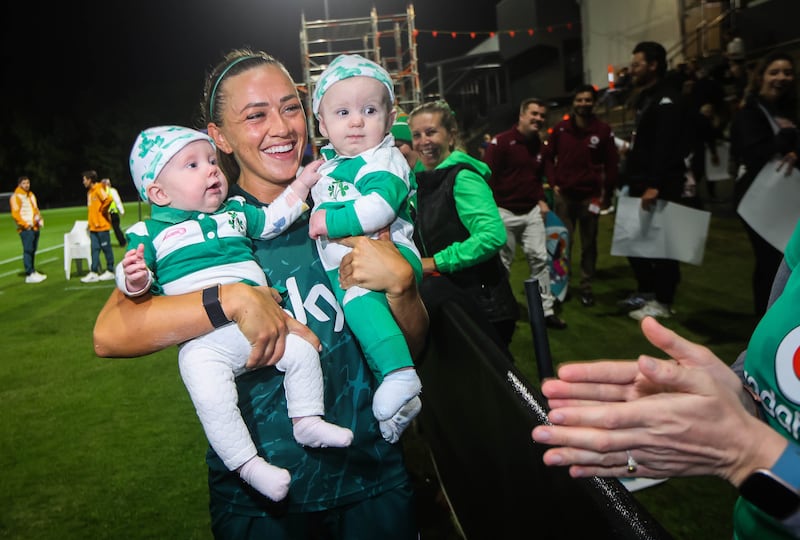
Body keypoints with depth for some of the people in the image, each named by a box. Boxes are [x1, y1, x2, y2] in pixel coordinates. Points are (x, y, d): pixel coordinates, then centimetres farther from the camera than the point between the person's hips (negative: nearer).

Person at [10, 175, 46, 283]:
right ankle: (29, 275, -11)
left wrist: (40, 220, 7)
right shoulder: (15, 197, -5)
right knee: (28, 250, -10)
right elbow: (15, 214, -9)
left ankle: (33, 272, 17)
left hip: (35, 227, 7)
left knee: (33, 250, 10)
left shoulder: (31, 195, 18)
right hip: (26, 229, -7)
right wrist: (25, 224, -16)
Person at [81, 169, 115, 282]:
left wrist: (102, 210, -15)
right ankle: (94, 273, 7)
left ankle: (110, 272, 8)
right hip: (93, 226, 9)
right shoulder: (89, 192, 16)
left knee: (106, 248, 0)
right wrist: (90, 223, 15)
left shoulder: (99, 189, -12)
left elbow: (108, 199, -29)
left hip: (102, 226, -9)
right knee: (95, 249, 7)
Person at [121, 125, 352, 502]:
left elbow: (270, 221, 25)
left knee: (302, 350, -8)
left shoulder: (235, 211, 18)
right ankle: (247, 464, -7)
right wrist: (135, 278, -21)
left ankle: (307, 421, 10)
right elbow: (132, 281, 4)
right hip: (203, 343, -4)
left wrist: (301, 185, 19)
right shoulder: (149, 233, 6)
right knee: (212, 398, -24)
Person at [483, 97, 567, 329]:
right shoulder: (500, 142, -10)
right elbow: (488, 176, -13)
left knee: (540, 258, 1)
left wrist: (541, 200, 8)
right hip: (505, 212, -6)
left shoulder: (539, 145, 12)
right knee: (502, 264, 4)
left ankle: (546, 310, 7)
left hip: (532, 212, 6)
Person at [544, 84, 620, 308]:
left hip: (591, 196, -1)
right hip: (564, 195, 1)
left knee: (589, 243, 7)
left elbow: (611, 164, 3)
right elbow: (548, 156, 12)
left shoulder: (603, 130, -1)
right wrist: (553, 182, 1)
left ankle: (586, 286, 16)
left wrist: (607, 194, 1)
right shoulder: (560, 128, 2)